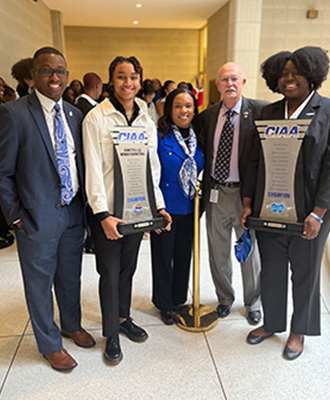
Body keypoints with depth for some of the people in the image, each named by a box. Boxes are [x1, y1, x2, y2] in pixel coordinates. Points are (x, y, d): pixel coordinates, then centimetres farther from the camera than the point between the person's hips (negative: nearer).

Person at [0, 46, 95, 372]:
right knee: (40, 283, 13)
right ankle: (50, 344, 34)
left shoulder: (74, 114, 6)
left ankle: (71, 325, 46)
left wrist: (83, 204, 7)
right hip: (39, 217, -5)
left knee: (71, 277, 21)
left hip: (73, 212, 5)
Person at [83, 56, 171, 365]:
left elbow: (152, 166, 9)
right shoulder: (96, 118, -9)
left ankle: (124, 318, 38)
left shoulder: (147, 119, 7)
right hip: (106, 211, -4)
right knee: (110, 271, 7)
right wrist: (103, 214, -19)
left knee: (128, 267, 17)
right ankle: (111, 333, 27)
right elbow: (93, 169, -13)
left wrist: (159, 205, 2)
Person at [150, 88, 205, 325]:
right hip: (165, 206, -4)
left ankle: (180, 300, 36)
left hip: (189, 207, 5)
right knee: (163, 256, 8)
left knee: (184, 255, 16)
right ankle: (164, 305, 28)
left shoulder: (199, 137, 6)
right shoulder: (159, 136, -10)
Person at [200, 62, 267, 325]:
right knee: (218, 252, 16)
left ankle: (253, 303, 37)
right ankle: (225, 298, 40)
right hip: (216, 193, 4)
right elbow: (205, 152, 10)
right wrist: (203, 186, 3)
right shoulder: (208, 115, 6)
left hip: (245, 193, -3)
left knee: (250, 252, 13)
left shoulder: (259, 111, -7)